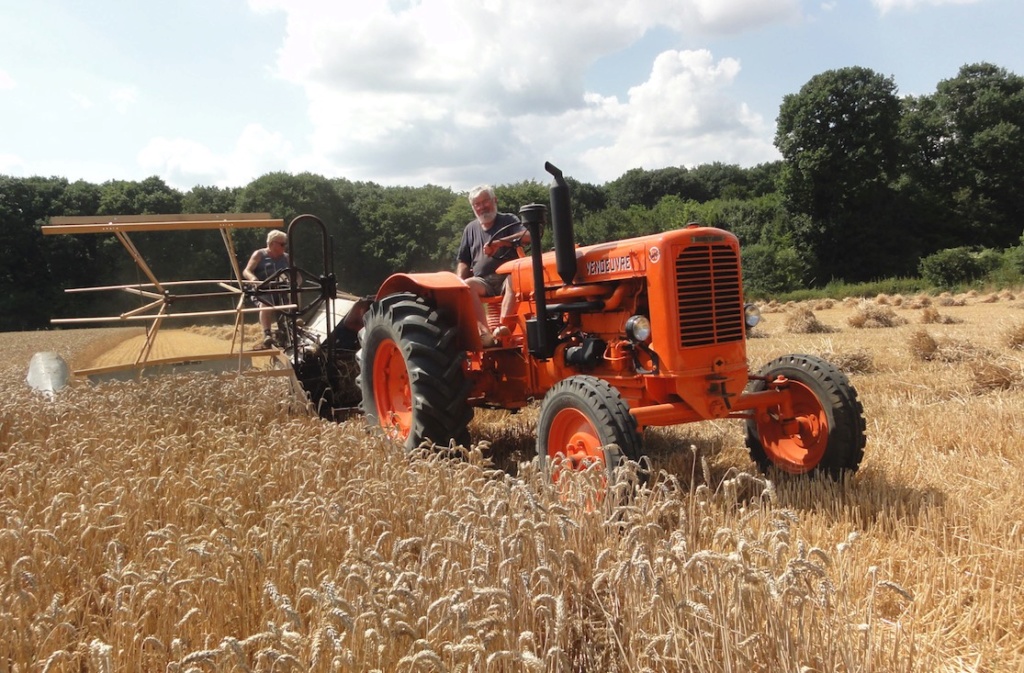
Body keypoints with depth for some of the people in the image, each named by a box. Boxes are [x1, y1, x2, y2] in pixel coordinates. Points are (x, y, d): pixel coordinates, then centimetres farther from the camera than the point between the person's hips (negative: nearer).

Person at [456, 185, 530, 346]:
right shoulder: (470, 229, 18)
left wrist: (500, 242, -25)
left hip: (506, 277, -2)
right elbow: (463, 261, 19)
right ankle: (484, 332, -46)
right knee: (467, 285, -31)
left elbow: (528, 236, -12)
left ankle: (503, 325, -51)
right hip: (482, 282, 2)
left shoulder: (508, 220, 8)